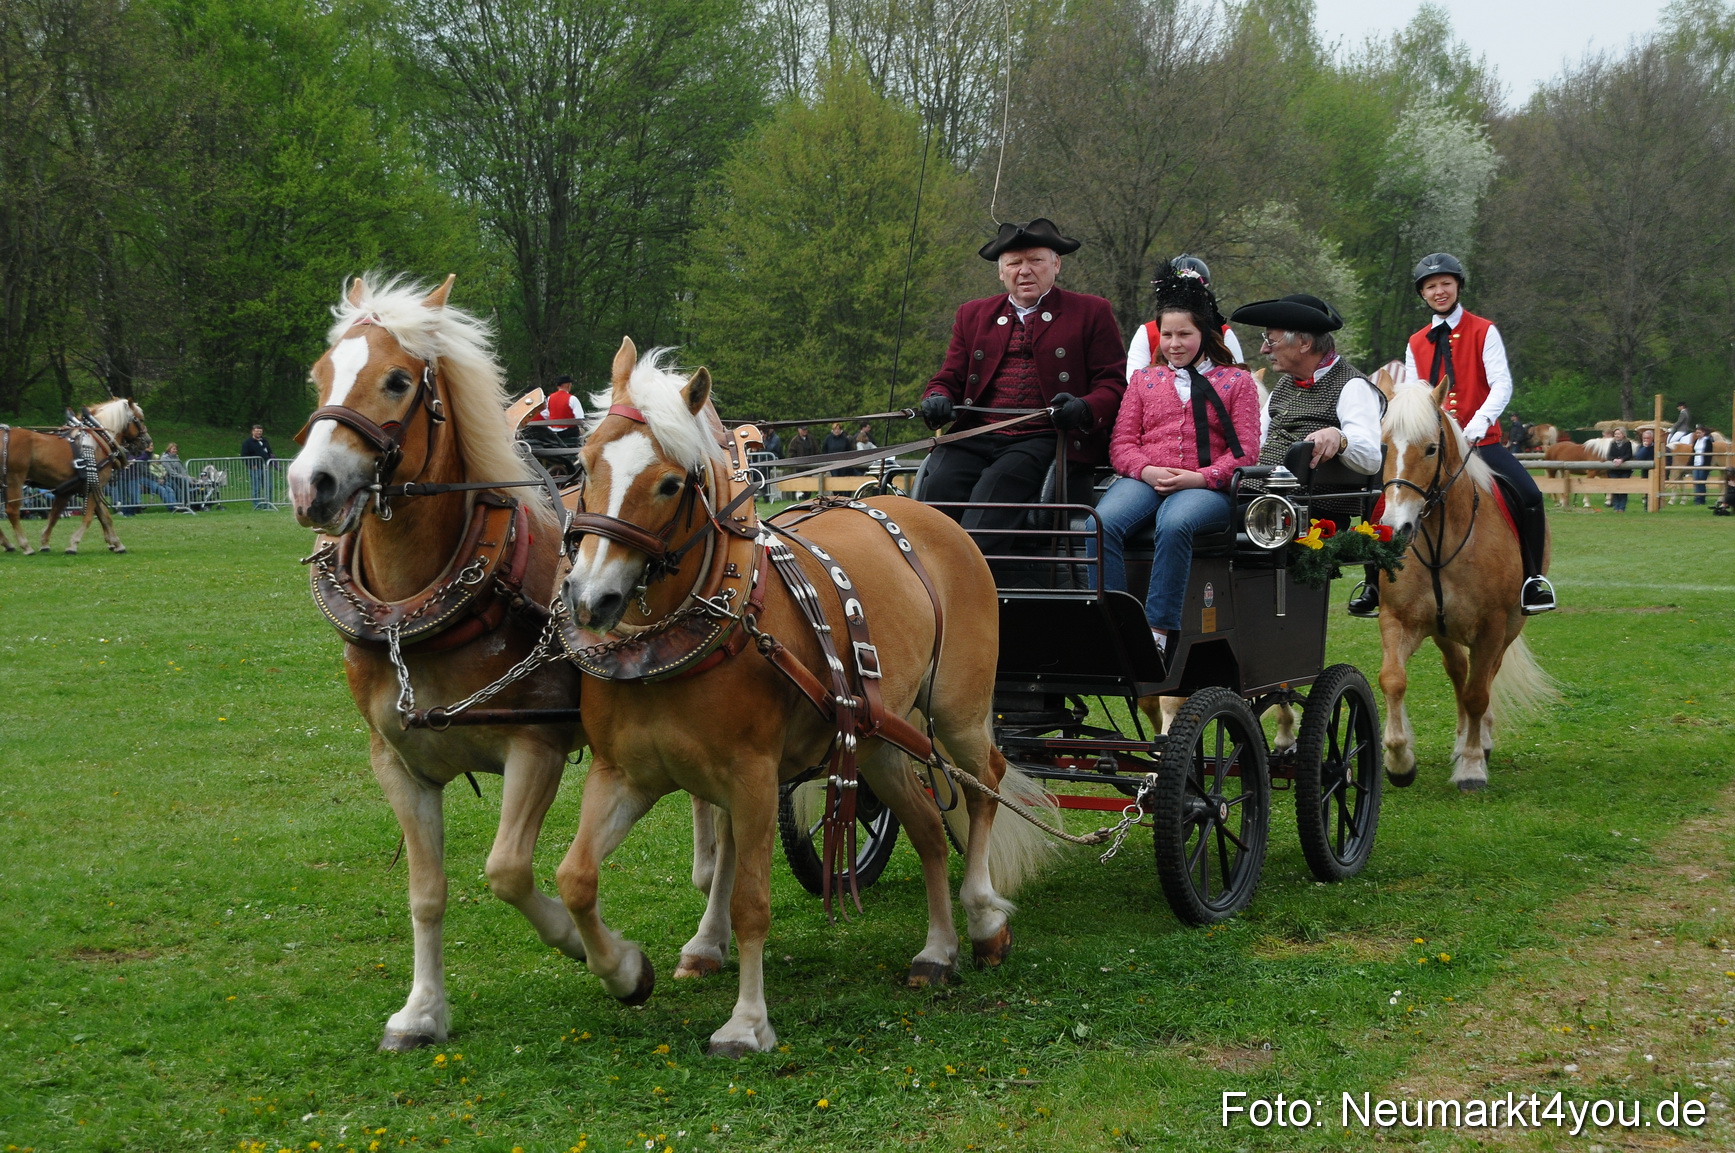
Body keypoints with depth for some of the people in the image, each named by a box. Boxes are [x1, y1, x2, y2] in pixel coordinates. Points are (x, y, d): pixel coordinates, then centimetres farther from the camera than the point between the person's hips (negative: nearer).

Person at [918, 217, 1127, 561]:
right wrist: (937, 400, -3)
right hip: (974, 437, 4)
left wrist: (1084, 409, -16)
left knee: (997, 484, -34)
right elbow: (948, 378, 23)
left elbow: (1114, 384, 7)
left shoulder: (1091, 313, 13)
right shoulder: (972, 314, 24)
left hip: (1041, 439, -3)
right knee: (938, 484, -28)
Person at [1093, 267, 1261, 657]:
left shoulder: (1237, 382, 16)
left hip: (1206, 487, -3)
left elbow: (1245, 451, 6)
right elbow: (1121, 443, 15)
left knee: (1174, 524, -40)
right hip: (1144, 480, 3)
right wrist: (1147, 471, -8)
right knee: (1102, 523, -33)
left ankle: (1158, 631, -39)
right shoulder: (1143, 379, 24)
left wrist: (1200, 478, -12)